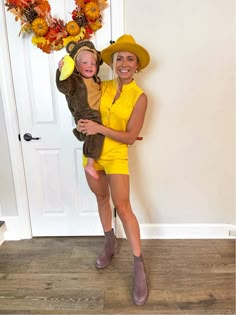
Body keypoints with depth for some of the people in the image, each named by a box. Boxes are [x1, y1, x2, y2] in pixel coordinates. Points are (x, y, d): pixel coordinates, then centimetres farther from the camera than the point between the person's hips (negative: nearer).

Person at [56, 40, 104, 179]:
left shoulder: (96, 79, 13)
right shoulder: (74, 80, -12)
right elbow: (64, 87, -30)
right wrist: (61, 73, -49)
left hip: (97, 115, 9)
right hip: (85, 117, -9)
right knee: (97, 133, -26)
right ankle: (90, 164, -21)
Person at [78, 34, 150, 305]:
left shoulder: (139, 97, -10)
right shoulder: (102, 87, 2)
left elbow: (130, 137, -14)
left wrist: (99, 128, -21)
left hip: (116, 156, -4)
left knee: (122, 206, -8)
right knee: (102, 198, 17)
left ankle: (139, 265, 7)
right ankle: (110, 242, 39)